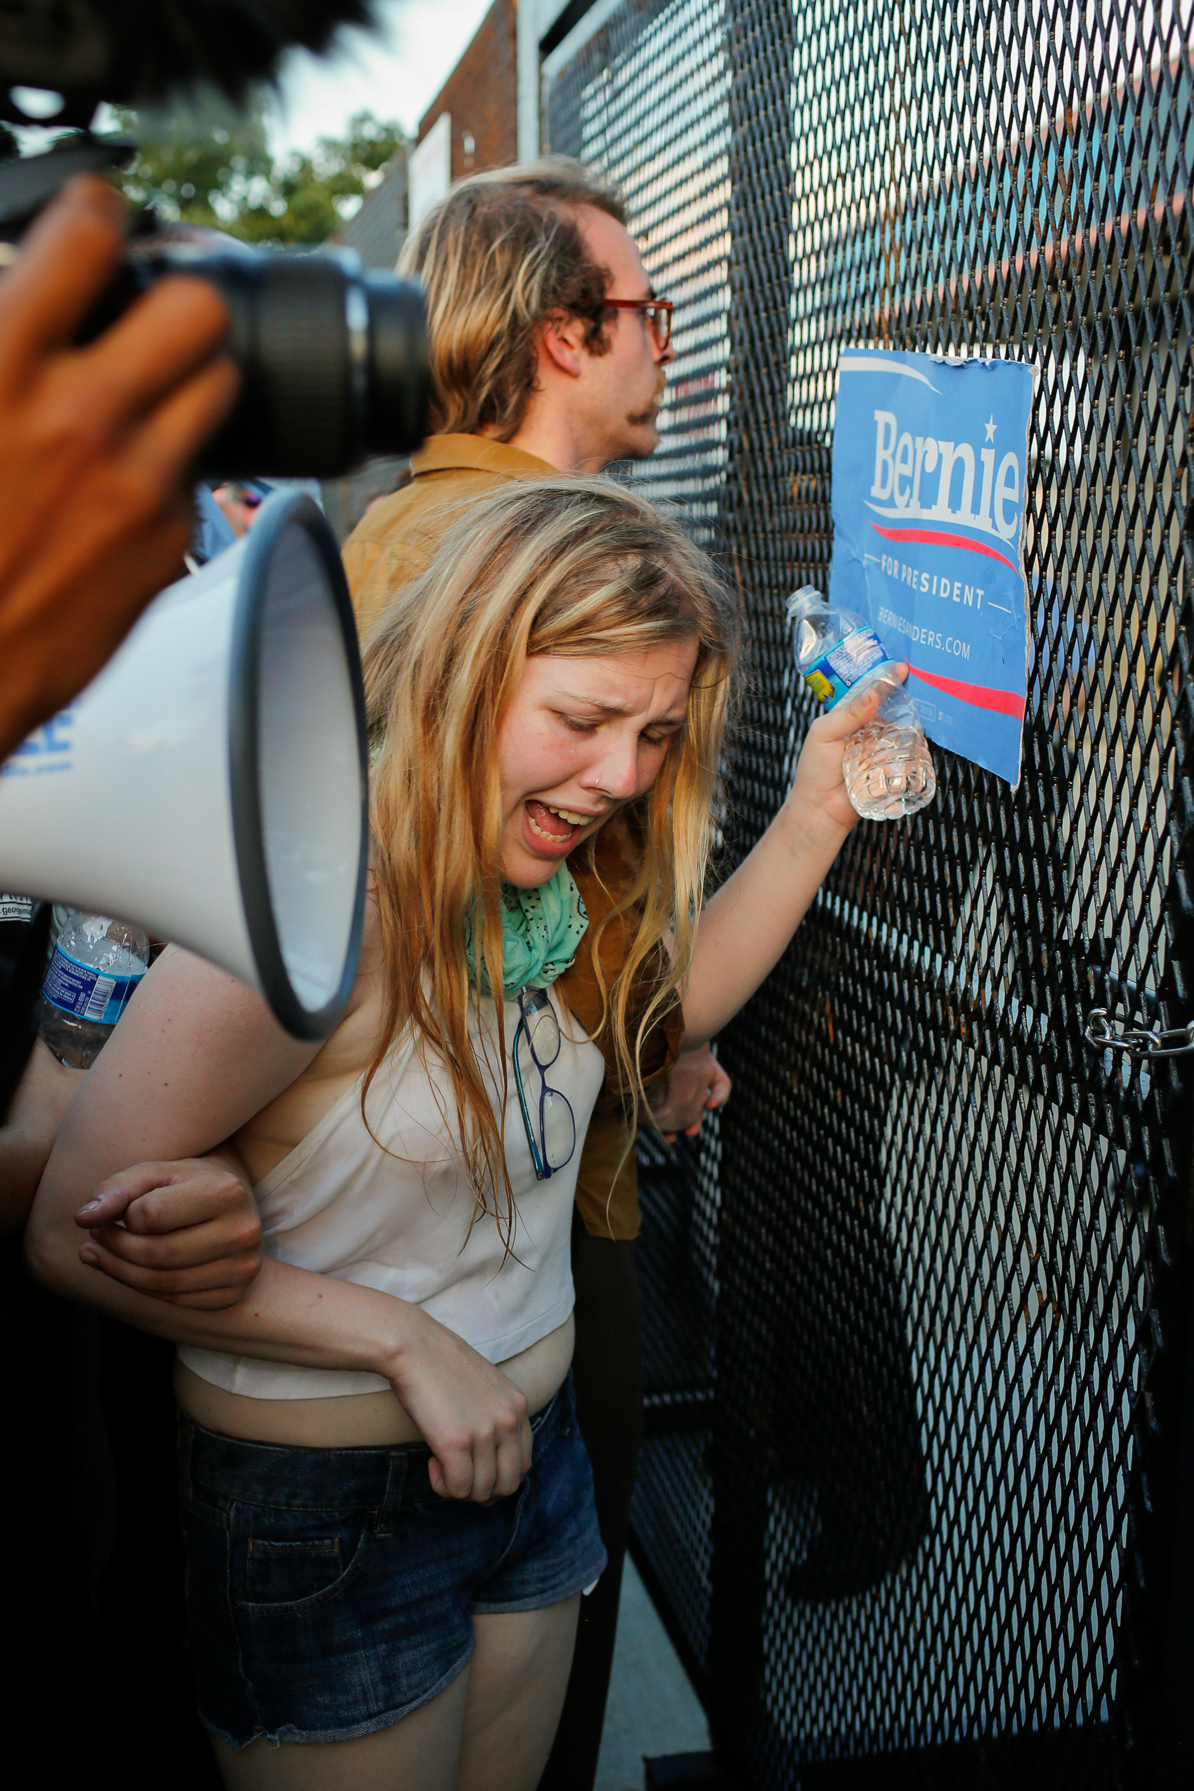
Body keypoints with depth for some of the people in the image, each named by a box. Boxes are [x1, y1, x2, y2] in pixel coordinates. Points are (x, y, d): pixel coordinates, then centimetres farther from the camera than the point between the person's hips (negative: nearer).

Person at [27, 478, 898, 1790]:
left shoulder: (545, 876, -4)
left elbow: (671, 1000, 15)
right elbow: (78, 1237, -25)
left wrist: (814, 817, 2)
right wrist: (405, 1340, -22)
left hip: (529, 1450, 7)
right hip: (321, 1498, -7)